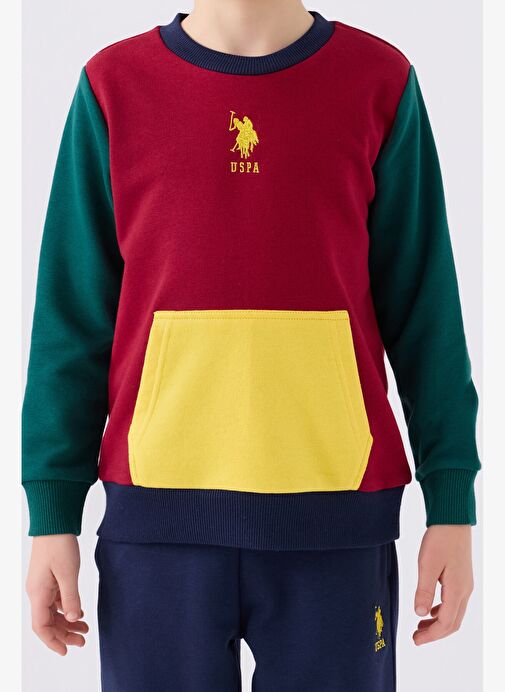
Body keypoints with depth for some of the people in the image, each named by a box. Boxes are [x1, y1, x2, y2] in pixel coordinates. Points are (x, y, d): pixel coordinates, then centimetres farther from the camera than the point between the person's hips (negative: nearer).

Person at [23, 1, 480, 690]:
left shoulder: (378, 81, 2)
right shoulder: (114, 84, 3)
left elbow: (424, 313, 3)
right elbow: (72, 321, 4)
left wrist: (452, 504, 0)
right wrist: (53, 511, 1)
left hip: (337, 510, 0)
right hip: (159, 509, 1)